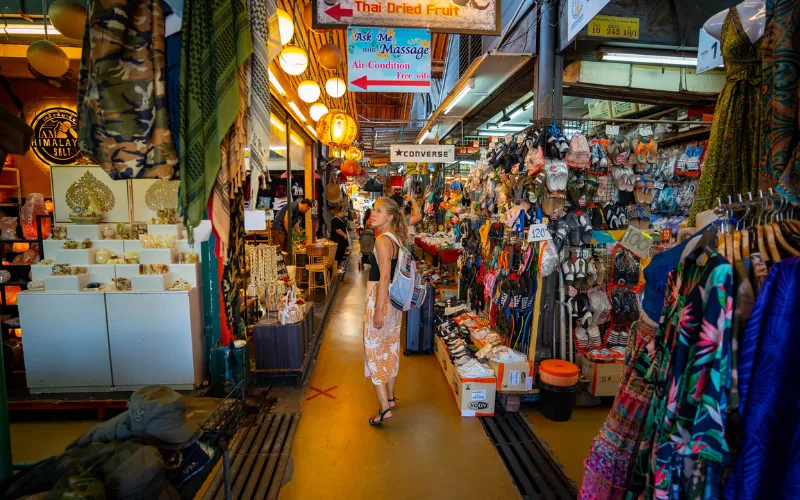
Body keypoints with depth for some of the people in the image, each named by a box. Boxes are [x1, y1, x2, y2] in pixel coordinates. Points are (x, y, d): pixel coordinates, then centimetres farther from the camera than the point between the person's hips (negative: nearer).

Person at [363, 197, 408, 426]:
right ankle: (390, 398, 33)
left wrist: (378, 311, -21)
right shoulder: (396, 238, 5)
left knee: (374, 350, 0)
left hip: (381, 298, -9)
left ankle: (384, 408, 4)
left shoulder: (382, 240, -19)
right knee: (390, 348, 18)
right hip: (394, 298, 9)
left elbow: (384, 277, -23)